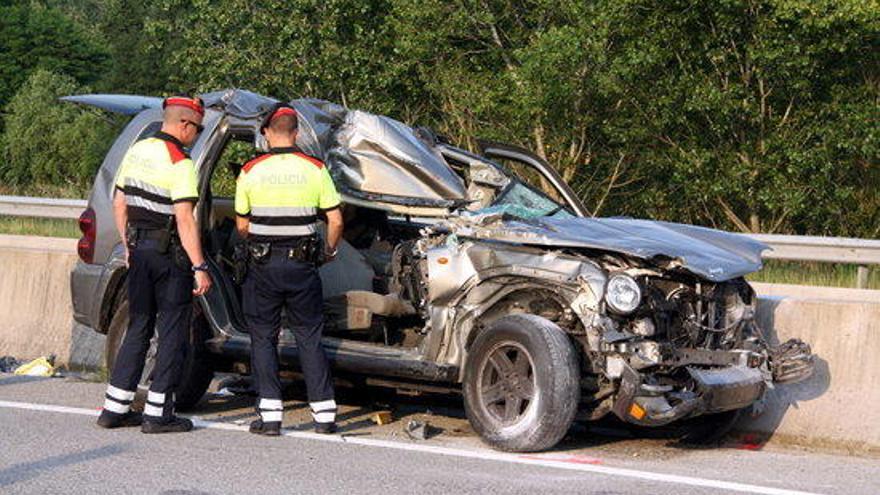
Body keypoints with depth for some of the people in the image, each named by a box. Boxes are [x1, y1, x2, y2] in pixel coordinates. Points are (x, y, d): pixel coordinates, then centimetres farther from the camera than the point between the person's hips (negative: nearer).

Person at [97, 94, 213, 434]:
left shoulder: (137, 152, 10)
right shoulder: (179, 163, -15)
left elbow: (119, 204, 16)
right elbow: (184, 220, -21)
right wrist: (200, 268, -20)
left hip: (140, 249, 8)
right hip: (169, 253, -8)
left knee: (138, 327, 15)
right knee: (172, 332, 1)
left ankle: (115, 408, 15)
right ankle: (157, 414, 2)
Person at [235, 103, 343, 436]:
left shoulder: (250, 171, -2)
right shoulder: (314, 169, -2)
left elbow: (242, 226, 3)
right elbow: (335, 221, -2)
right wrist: (329, 251, 16)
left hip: (263, 266, -1)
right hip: (302, 265, 1)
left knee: (264, 338, 8)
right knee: (309, 337, 9)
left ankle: (270, 414, 3)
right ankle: (324, 414, 8)